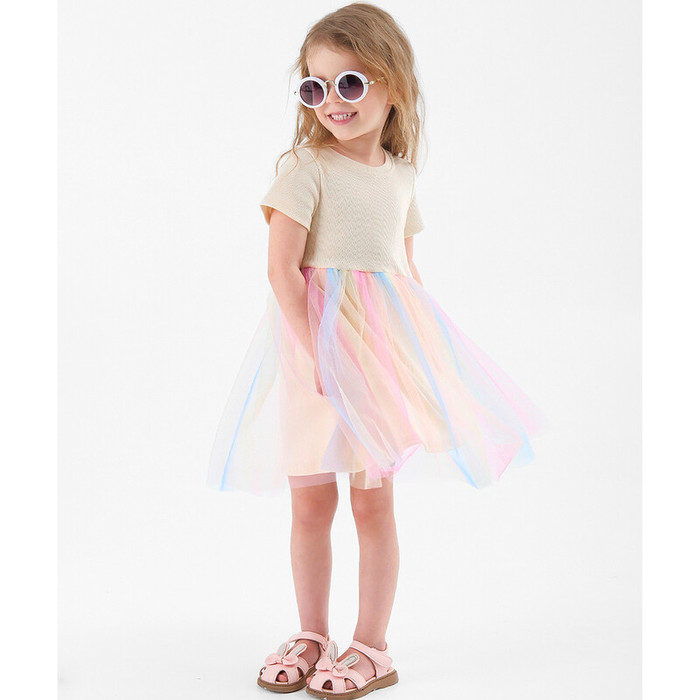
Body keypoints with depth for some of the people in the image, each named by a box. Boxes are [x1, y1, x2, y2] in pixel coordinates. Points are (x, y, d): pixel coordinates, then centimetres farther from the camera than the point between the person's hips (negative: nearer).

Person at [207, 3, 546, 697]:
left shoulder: (400, 176, 10)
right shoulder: (307, 166, -6)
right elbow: (281, 267, -14)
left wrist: (418, 346, 8)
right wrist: (314, 349, -21)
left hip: (381, 346, 3)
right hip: (310, 344, -3)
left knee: (373, 498, 5)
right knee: (310, 502, 6)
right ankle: (312, 635, 24)